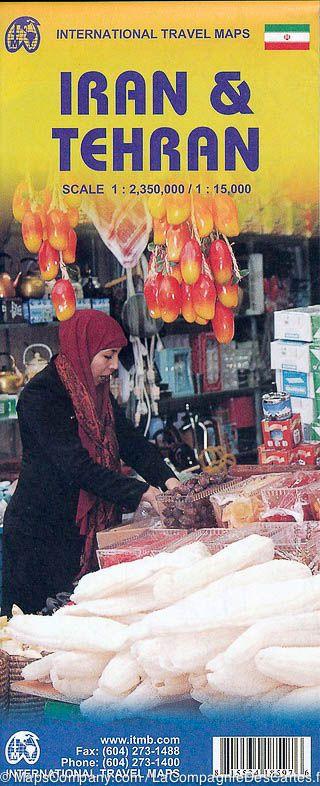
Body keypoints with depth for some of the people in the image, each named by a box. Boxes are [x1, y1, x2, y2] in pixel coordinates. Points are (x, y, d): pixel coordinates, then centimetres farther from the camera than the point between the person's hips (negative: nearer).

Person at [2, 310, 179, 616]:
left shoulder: (97, 392, 10)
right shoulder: (40, 395, -17)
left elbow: (130, 440, 5)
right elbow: (74, 463, -25)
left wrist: (166, 478, -12)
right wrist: (138, 492, -28)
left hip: (89, 527, 7)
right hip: (41, 530, -7)